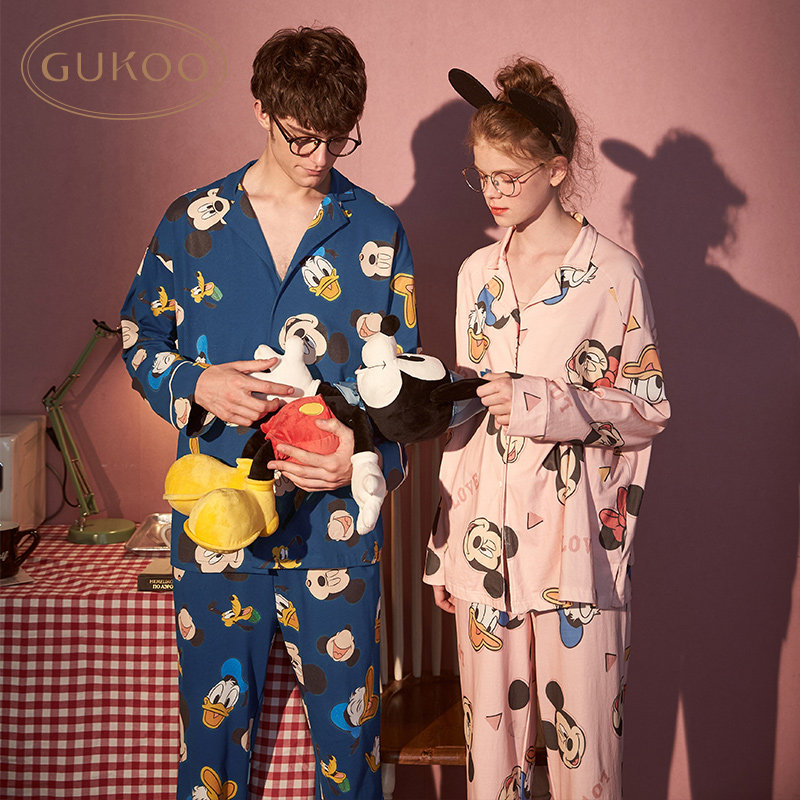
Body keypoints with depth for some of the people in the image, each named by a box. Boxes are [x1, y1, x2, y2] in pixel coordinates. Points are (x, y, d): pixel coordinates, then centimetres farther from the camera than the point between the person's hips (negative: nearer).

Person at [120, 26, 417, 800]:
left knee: (349, 729, 11)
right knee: (215, 720, 15)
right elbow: (140, 342, 9)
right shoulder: (192, 223, 2)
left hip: (336, 520, 0)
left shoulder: (377, 232, 1)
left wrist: (372, 453, -16)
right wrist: (198, 385, -12)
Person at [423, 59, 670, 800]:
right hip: (488, 538, 4)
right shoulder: (478, 273, 10)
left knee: (583, 736, 3)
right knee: (490, 728, 13)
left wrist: (547, 403, -19)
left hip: (577, 542, -4)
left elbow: (649, 409, -2)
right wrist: (445, 544, 12)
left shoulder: (612, 273, -5)